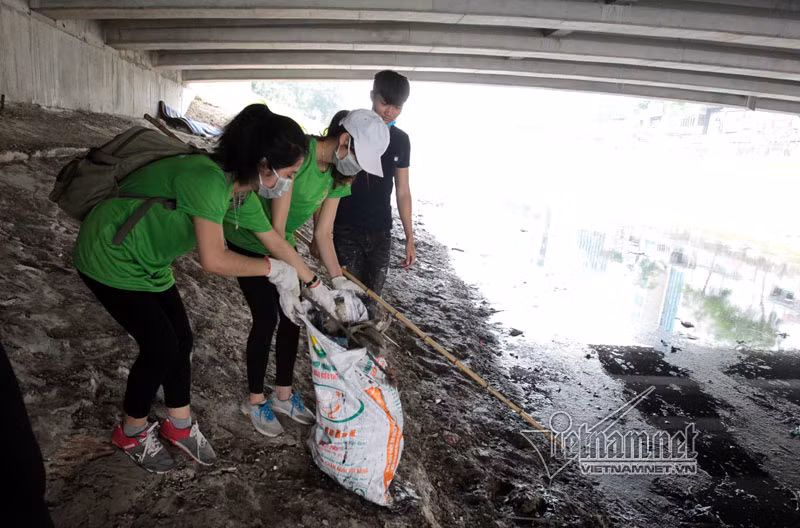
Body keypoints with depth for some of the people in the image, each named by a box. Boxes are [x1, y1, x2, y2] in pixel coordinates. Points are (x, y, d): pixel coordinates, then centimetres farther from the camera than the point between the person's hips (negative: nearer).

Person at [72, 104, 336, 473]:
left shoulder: (243, 192, -6)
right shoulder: (209, 179, -34)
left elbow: (276, 242, 6)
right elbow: (213, 260, -37)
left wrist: (314, 284, 11)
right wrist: (274, 269, -24)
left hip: (148, 260, 8)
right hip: (111, 259, -8)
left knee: (181, 339, 8)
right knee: (160, 346, -4)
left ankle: (179, 425, 28)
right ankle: (132, 433, 22)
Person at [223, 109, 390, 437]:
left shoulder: (338, 175, -9)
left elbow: (323, 233, -6)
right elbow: (276, 230, -33)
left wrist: (338, 279, -18)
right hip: (248, 242, -7)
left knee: (292, 317, 7)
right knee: (267, 319, -4)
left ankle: (283, 395, 26)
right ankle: (255, 400, 19)